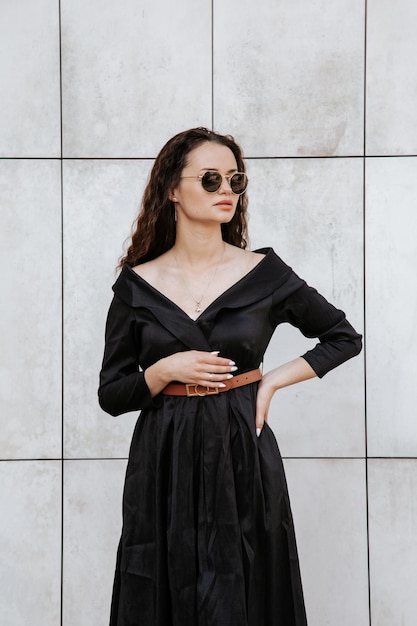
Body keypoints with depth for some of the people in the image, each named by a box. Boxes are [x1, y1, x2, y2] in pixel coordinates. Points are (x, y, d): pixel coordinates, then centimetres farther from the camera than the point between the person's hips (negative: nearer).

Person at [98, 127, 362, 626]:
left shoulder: (264, 275, 0)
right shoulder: (137, 285, 1)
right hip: (163, 462, 1)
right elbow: (111, 395, 3)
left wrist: (275, 379, -1)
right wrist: (165, 370, -15)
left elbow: (344, 337, 10)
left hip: (244, 457, 0)